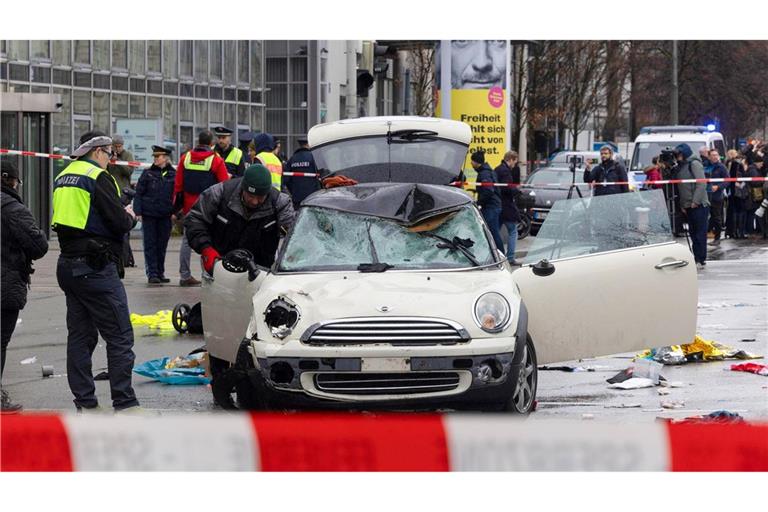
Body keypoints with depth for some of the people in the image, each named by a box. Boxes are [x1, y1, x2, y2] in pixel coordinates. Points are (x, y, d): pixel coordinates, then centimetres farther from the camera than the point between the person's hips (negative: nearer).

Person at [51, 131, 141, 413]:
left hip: (68, 263, 9)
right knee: (119, 336, -5)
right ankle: (124, 404, -6)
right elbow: (120, 222, -18)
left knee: (80, 335, 12)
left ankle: (85, 402, 13)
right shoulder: (99, 177, -12)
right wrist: (130, 217, 5)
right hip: (96, 267, -9)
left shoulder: (63, 177, 15)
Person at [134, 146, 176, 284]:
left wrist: (175, 212, -2)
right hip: (148, 214, -1)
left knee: (162, 245, 7)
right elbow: (138, 193, 2)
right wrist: (138, 212, -6)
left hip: (166, 216, 1)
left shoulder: (173, 174, 4)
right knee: (150, 244, -1)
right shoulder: (148, 173, 3)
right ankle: (152, 274, 0)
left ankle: (160, 273, 17)